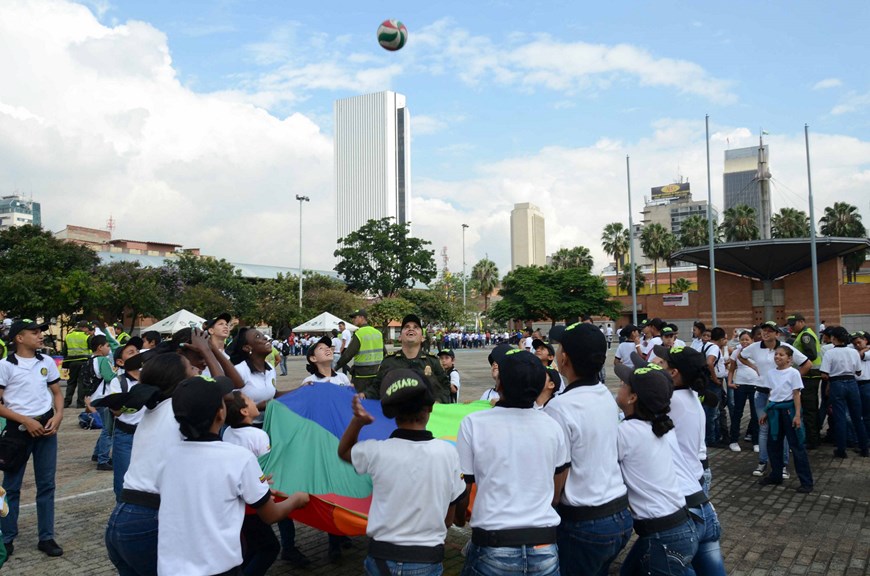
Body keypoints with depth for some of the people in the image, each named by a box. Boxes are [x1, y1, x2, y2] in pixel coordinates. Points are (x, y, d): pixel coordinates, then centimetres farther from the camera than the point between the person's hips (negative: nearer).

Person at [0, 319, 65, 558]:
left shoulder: (47, 362, 5)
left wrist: (58, 416, -4)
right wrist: (26, 421, -14)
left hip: (46, 426, 3)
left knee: (46, 484, 7)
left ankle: (46, 537, 15)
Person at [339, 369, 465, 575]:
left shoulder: (376, 452, -15)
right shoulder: (447, 452, -12)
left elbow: (343, 451, 8)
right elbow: (449, 518, -2)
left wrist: (357, 421, -9)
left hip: (383, 559, 0)